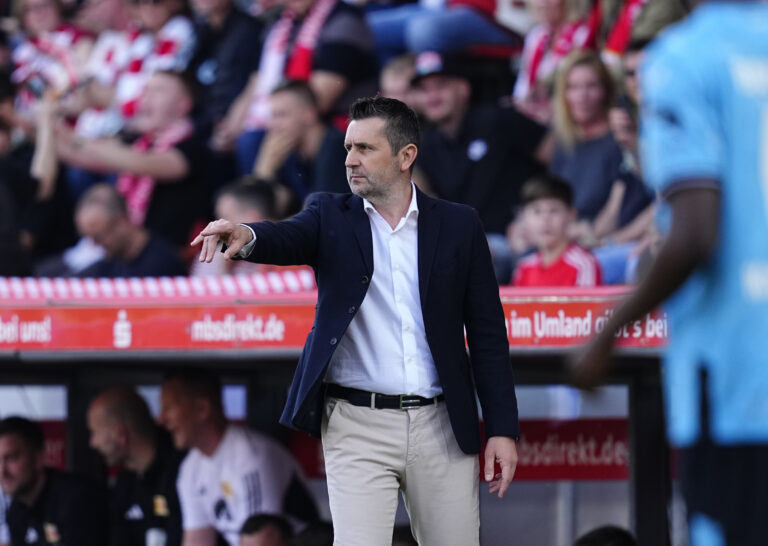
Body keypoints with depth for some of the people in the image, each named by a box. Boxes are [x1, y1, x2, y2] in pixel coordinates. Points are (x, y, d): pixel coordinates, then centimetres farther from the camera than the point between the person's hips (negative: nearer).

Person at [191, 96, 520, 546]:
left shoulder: (459, 226, 5)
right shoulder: (332, 217, 5)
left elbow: (487, 333, 5)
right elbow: (288, 239, -17)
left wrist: (502, 428, -1)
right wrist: (246, 237, -41)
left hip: (440, 425, 1)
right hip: (357, 427, -1)